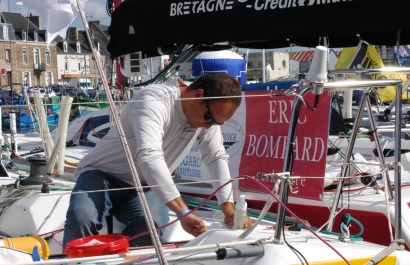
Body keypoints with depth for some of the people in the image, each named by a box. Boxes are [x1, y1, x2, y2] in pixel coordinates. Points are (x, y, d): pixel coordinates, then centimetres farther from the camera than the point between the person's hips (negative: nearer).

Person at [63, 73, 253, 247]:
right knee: (82, 218, -35)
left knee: (151, 225, -30)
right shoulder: (154, 100, -29)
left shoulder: (208, 112, -5)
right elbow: (149, 157, -43)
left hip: (144, 186, 5)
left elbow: (217, 157, 2)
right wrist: (183, 213, -49)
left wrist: (229, 209, -11)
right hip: (103, 175, -5)